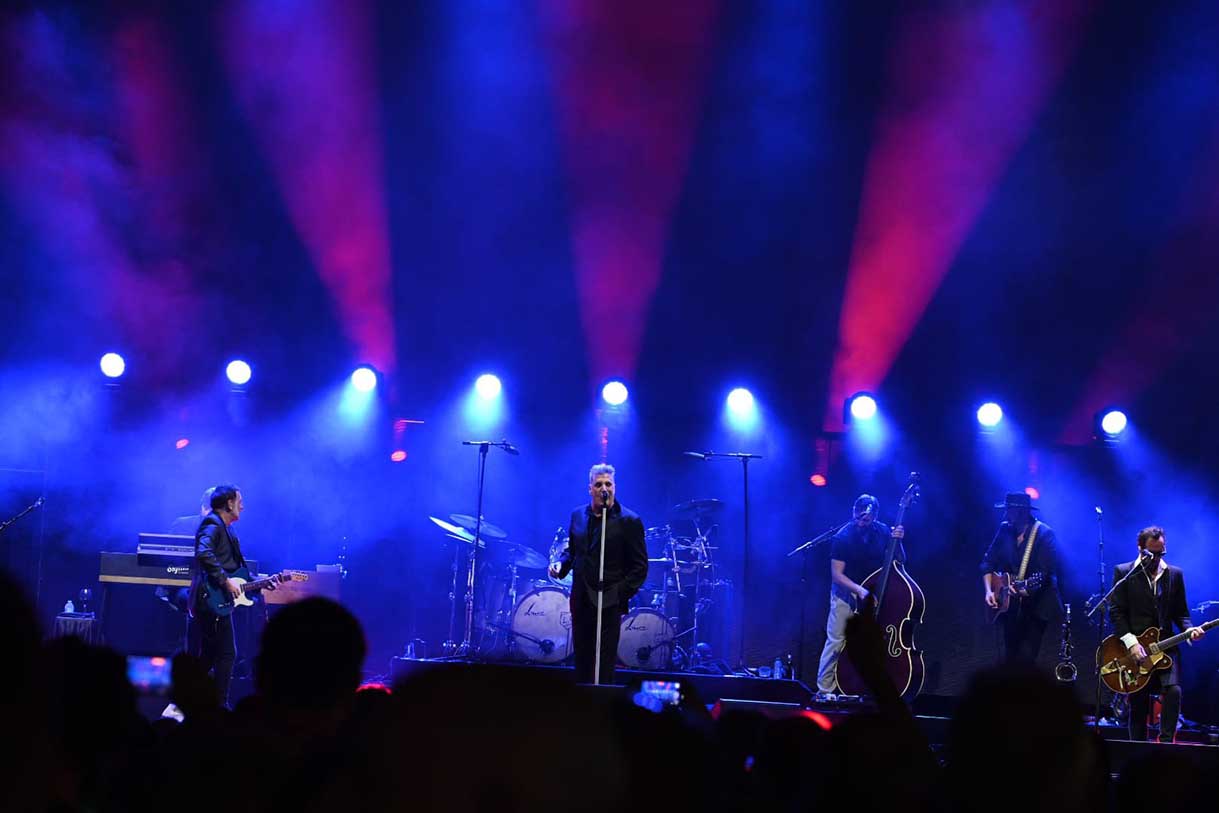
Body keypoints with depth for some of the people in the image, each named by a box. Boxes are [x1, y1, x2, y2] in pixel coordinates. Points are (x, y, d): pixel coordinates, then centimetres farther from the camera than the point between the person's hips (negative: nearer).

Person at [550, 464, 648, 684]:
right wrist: (561, 564, 2)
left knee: (603, 668, -5)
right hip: (581, 600, 5)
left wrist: (621, 594, -14)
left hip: (609, 603, -5)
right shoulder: (578, 515, 11)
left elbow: (640, 566, -5)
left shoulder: (629, 521, -6)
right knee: (581, 661, 10)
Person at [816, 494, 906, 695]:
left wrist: (898, 541, -17)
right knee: (836, 641, -7)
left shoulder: (882, 531, -5)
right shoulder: (842, 537, -17)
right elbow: (837, 574, -17)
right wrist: (859, 590, -29)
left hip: (873, 593, 3)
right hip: (846, 594, -3)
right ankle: (824, 690, -1)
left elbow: (899, 560, 3)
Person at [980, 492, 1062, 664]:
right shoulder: (1005, 530, 3)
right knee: (1010, 657, 10)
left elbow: (1046, 572, -20)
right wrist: (988, 590, -5)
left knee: (1025, 657, -14)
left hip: (1037, 606, -5)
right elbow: (988, 562, 8)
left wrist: (1027, 589, -35)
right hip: (1011, 606, 6)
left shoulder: (1045, 534, -13)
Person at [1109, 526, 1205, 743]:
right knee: (1138, 704, 3)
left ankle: (1166, 742, -14)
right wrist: (1131, 643, -15)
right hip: (1135, 650, -2)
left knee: (1173, 690, -22)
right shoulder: (1123, 572, 1)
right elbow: (1116, 611, -4)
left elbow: (1180, 612, 13)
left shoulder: (1175, 574, 10)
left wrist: (1188, 629, -9)